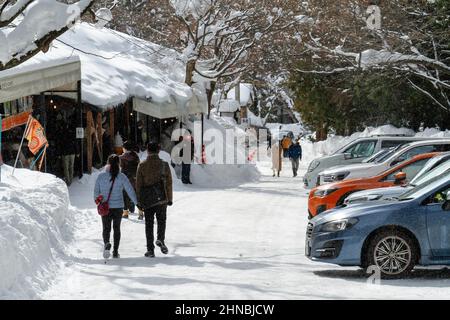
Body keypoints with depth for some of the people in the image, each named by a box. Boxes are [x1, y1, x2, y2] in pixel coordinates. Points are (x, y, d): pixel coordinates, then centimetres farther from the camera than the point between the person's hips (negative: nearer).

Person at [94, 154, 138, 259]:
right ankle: (115, 251, 13)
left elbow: (96, 191, 2)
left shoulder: (101, 176, -4)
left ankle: (106, 243, -20)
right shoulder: (121, 177, -8)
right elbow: (130, 191, -9)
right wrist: (137, 203, -2)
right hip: (118, 207, 0)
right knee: (117, 228, 14)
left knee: (106, 228, 10)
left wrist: (97, 200, 22)